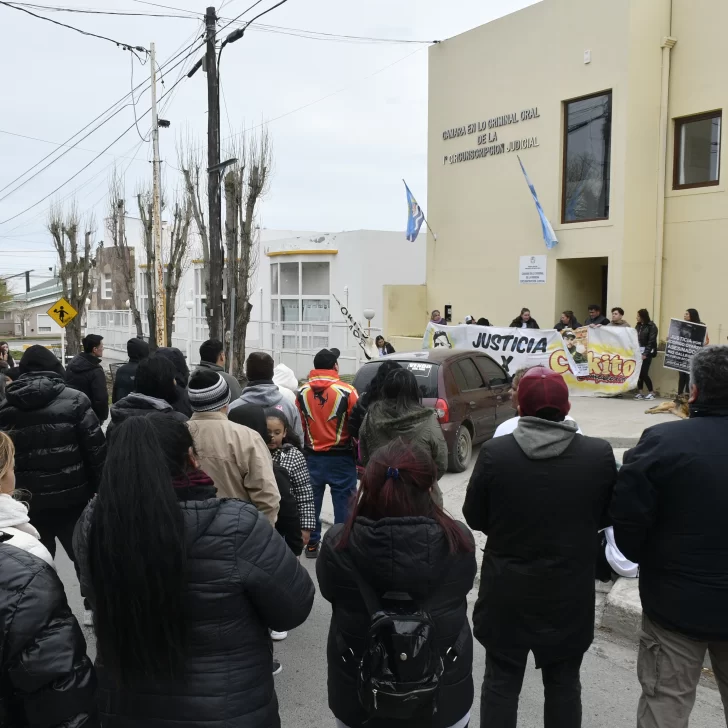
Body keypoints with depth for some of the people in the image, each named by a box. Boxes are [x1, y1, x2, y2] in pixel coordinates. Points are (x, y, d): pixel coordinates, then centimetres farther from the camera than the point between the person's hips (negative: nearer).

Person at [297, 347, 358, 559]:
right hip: (341, 458, -4)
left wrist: (303, 451, 15)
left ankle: (311, 544, 24)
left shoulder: (302, 393, 0)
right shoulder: (346, 392, -12)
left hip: (311, 457, 4)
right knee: (343, 502, 5)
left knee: (312, 501, 15)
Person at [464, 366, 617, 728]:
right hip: (570, 593, 1)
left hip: (507, 592, -1)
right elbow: (607, 516, 2)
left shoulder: (494, 453, -17)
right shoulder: (599, 454, -13)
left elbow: (474, 518, -5)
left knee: (501, 682, 14)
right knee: (564, 684, 19)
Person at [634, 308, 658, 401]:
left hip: (647, 352, -5)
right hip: (638, 352, 6)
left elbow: (651, 341, -11)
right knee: (639, 372, 1)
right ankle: (640, 392, 7)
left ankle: (651, 392, 5)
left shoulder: (651, 326, -6)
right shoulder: (638, 325, 13)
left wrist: (646, 354, -17)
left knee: (644, 373, -8)